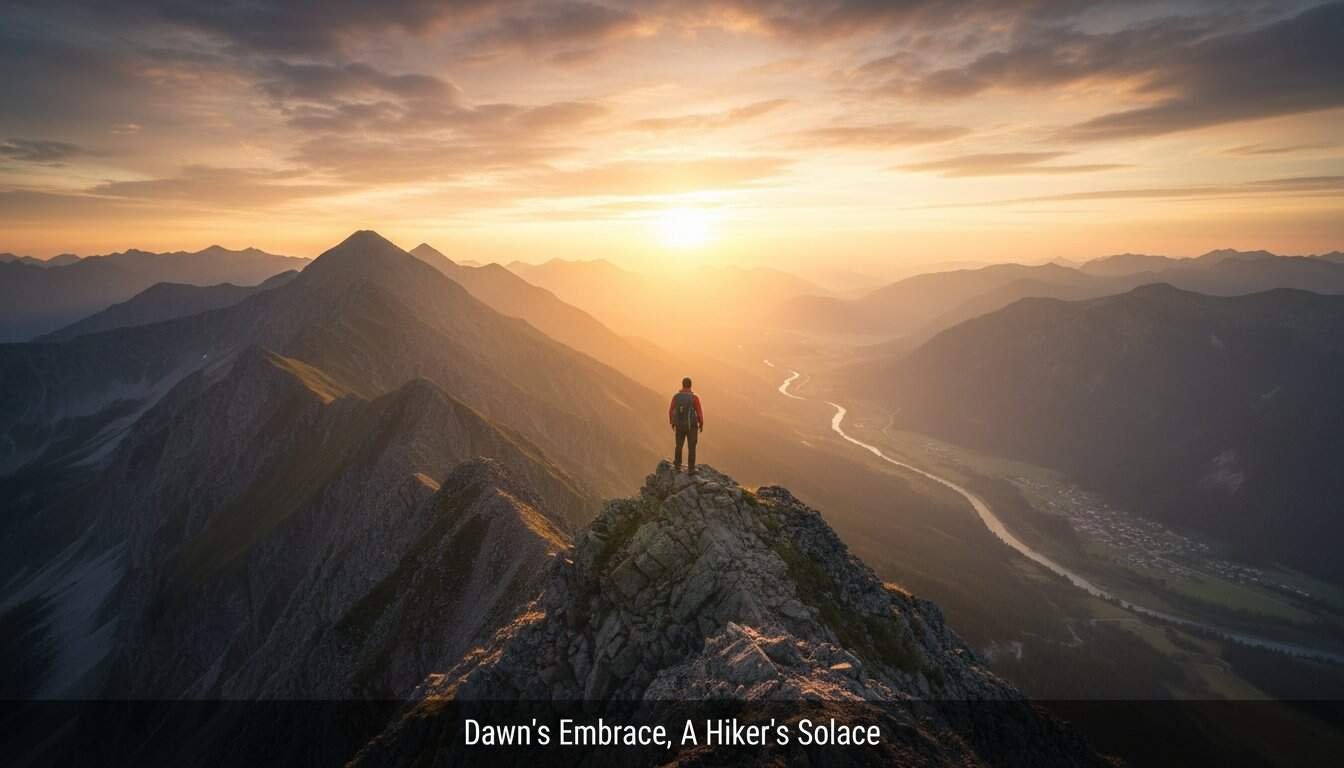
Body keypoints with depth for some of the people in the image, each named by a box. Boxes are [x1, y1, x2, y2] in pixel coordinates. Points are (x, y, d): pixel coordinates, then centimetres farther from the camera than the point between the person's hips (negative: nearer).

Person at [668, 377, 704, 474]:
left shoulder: (676, 396, -9)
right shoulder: (694, 397, -19)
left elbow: (671, 411, -1)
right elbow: (699, 412, -13)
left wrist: (672, 422, 16)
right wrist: (701, 424, 2)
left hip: (679, 425, 3)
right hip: (691, 426, -3)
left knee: (679, 445, 22)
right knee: (691, 447, 11)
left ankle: (678, 466, 37)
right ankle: (690, 469, 17)